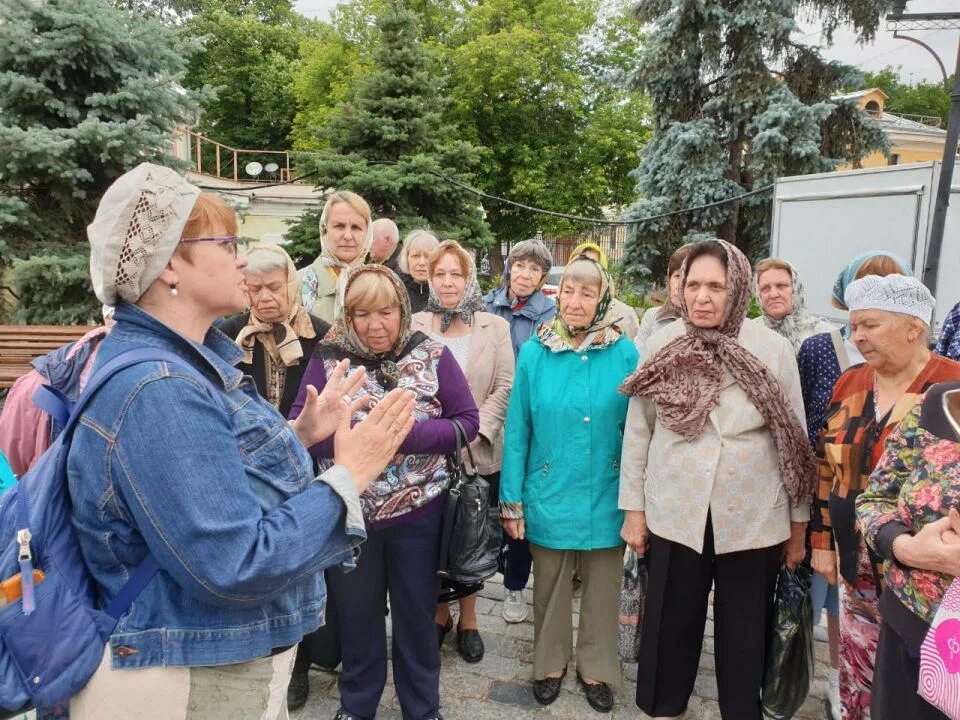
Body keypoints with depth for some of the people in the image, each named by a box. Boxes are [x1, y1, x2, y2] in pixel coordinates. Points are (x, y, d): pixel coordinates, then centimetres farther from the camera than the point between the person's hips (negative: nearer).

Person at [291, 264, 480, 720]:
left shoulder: (433, 355, -5)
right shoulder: (328, 359, -4)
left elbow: (467, 422, -5)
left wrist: (407, 435, -21)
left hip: (417, 511, 0)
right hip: (349, 513, 1)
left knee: (416, 613, 15)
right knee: (356, 613, 18)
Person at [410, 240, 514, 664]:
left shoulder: (495, 327, 4)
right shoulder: (416, 326, 3)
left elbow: (504, 386, -2)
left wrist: (472, 430, -13)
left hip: (479, 452, 0)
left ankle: (468, 620, 28)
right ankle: (439, 613, 31)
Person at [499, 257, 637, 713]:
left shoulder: (625, 354, -7)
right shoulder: (534, 353, -6)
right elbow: (517, 431, -4)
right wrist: (511, 501, -3)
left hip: (606, 499, 0)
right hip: (549, 496, 0)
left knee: (602, 590, 16)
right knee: (550, 589, 18)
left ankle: (596, 669, 39)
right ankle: (550, 664, 40)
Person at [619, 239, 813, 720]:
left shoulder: (774, 350, -5)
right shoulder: (661, 346, -3)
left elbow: (794, 440, 1)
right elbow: (637, 433, 2)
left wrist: (798, 523, 5)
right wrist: (633, 508, 2)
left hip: (753, 520, 0)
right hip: (674, 515, 1)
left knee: (745, 633, 13)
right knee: (670, 623, 14)